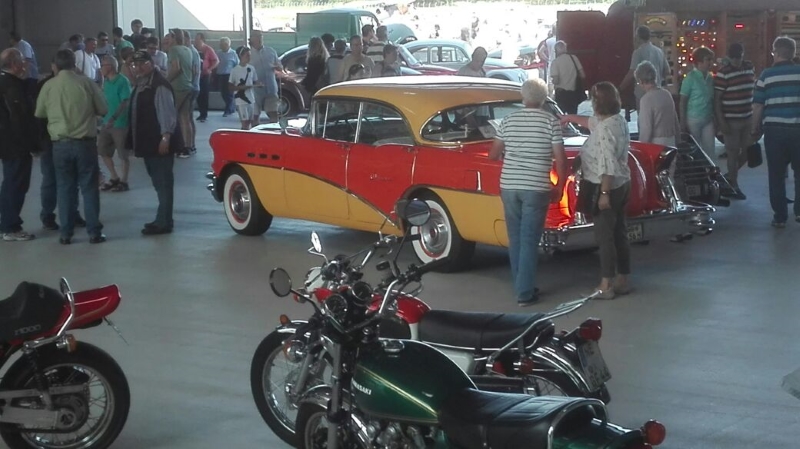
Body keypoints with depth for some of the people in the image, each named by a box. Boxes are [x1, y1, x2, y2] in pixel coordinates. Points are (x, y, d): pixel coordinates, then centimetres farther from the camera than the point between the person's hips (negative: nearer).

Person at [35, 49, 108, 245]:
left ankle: (66, 233, 9)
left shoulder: (48, 86, -2)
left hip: (60, 143, 1)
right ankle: (94, 232, 6)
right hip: (85, 142, -1)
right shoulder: (86, 83, -5)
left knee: (65, 188, 8)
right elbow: (103, 110, 2)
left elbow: (39, 113, 11)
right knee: (89, 187, 5)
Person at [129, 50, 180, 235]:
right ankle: (163, 219, 27)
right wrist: (136, 140, 20)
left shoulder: (160, 85, -16)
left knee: (163, 183, -5)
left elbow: (167, 113, -22)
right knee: (159, 183, 17)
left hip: (160, 143, -10)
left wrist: (166, 137, -27)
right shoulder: (140, 85, 15)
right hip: (148, 143, 10)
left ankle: (164, 222, -2)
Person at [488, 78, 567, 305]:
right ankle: (525, 292, 1)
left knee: (515, 238, 15)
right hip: (536, 188, -3)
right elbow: (560, 159, -7)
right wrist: (560, 187, 5)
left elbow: (493, 155, 9)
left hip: (509, 186, 3)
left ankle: (520, 285, 23)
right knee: (529, 240, 1)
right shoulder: (551, 121, -4)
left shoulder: (508, 120, 4)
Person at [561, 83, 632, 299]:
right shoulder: (618, 120, 7)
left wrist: (604, 193, -23)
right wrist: (571, 117, 39)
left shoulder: (605, 129, -22)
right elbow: (593, 122, 28)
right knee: (619, 233, 14)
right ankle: (622, 280, 21)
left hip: (607, 186, -9)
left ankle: (606, 285, 1)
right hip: (622, 184, 9)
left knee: (604, 235, -3)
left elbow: (608, 165, -25)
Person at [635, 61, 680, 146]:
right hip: (671, 142, 7)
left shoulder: (647, 99, -16)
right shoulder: (667, 93, 6)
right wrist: (677, 142, 20)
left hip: (656, 144, -7)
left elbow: (646, 129, -18)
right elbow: (676, 121, 12)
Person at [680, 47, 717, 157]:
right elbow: (683, 101, -9)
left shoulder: (711, 78, 6)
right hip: (693, 120, -5)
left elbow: (713, 100, 12)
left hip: (708, 120, 5)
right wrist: (682, 123, -12)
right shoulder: (691, 78, -10)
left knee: (710, 150, 6)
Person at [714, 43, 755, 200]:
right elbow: (717, 99, -12)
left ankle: (729, 176, 31)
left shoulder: (750, 68, 5)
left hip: (748, 118, 6)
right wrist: (721, 122, -16)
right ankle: (733, 186, 14)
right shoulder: (723, 74, -13)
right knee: (733, 153, 1)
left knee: (749, 150, 11)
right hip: (731, 120, -6)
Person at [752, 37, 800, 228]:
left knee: (776, 175, 7)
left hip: (774, 129, -1)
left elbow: (758, 106, -2)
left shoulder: (766, 75, -1)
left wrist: (755, 130, 9)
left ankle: (780, 216, 9)